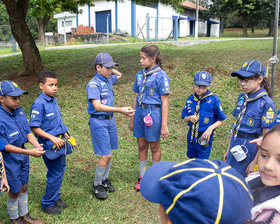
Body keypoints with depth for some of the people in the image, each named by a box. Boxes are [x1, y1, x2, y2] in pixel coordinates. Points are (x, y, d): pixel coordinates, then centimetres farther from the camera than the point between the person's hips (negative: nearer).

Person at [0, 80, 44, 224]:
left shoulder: (19, 111, -3)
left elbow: (28, 132, 2)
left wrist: (37, 145, -18)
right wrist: (30, 152, -29)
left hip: (23, 156, 6)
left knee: (23, 188, 21)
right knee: (14, 192, 12)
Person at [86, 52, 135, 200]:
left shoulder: (108, 80, 8)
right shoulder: (94, 84, -16)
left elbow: (119, 75, 33)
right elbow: (97, 106, -28)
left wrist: (110, 71, 11)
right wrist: (120, 110, -34)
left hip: (110, 120, 8)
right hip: (99, 122, -8)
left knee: (109, 153, 13)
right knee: (106, 155, -6)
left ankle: (105, 180, 30)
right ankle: (96, 185, 11)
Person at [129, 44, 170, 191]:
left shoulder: (161, 76, -9)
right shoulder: (140, 74, 10)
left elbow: (165, 102, -12)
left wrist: (164, 125, -15)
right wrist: (132, 119, 16)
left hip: (153, 113, -6)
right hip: (140, 112, 6)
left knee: (154, 147, 9)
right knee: (141, 146, 13)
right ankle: (142, 176, 27)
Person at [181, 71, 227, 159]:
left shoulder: (213, 100, -11)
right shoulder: (190, 99, 1)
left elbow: (222, 119, -5)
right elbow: (184, 118, 9)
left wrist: (210, 128, -18)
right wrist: (190, 118, -14)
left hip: (205, 137, -4)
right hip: (191, 136, 5)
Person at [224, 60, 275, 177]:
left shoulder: (266, 103, -15)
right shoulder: (242, 97, 6)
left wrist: (255, 161, -14)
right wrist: (228, 149, 16)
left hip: (250, 148, -6)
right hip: (235, 145, 6)